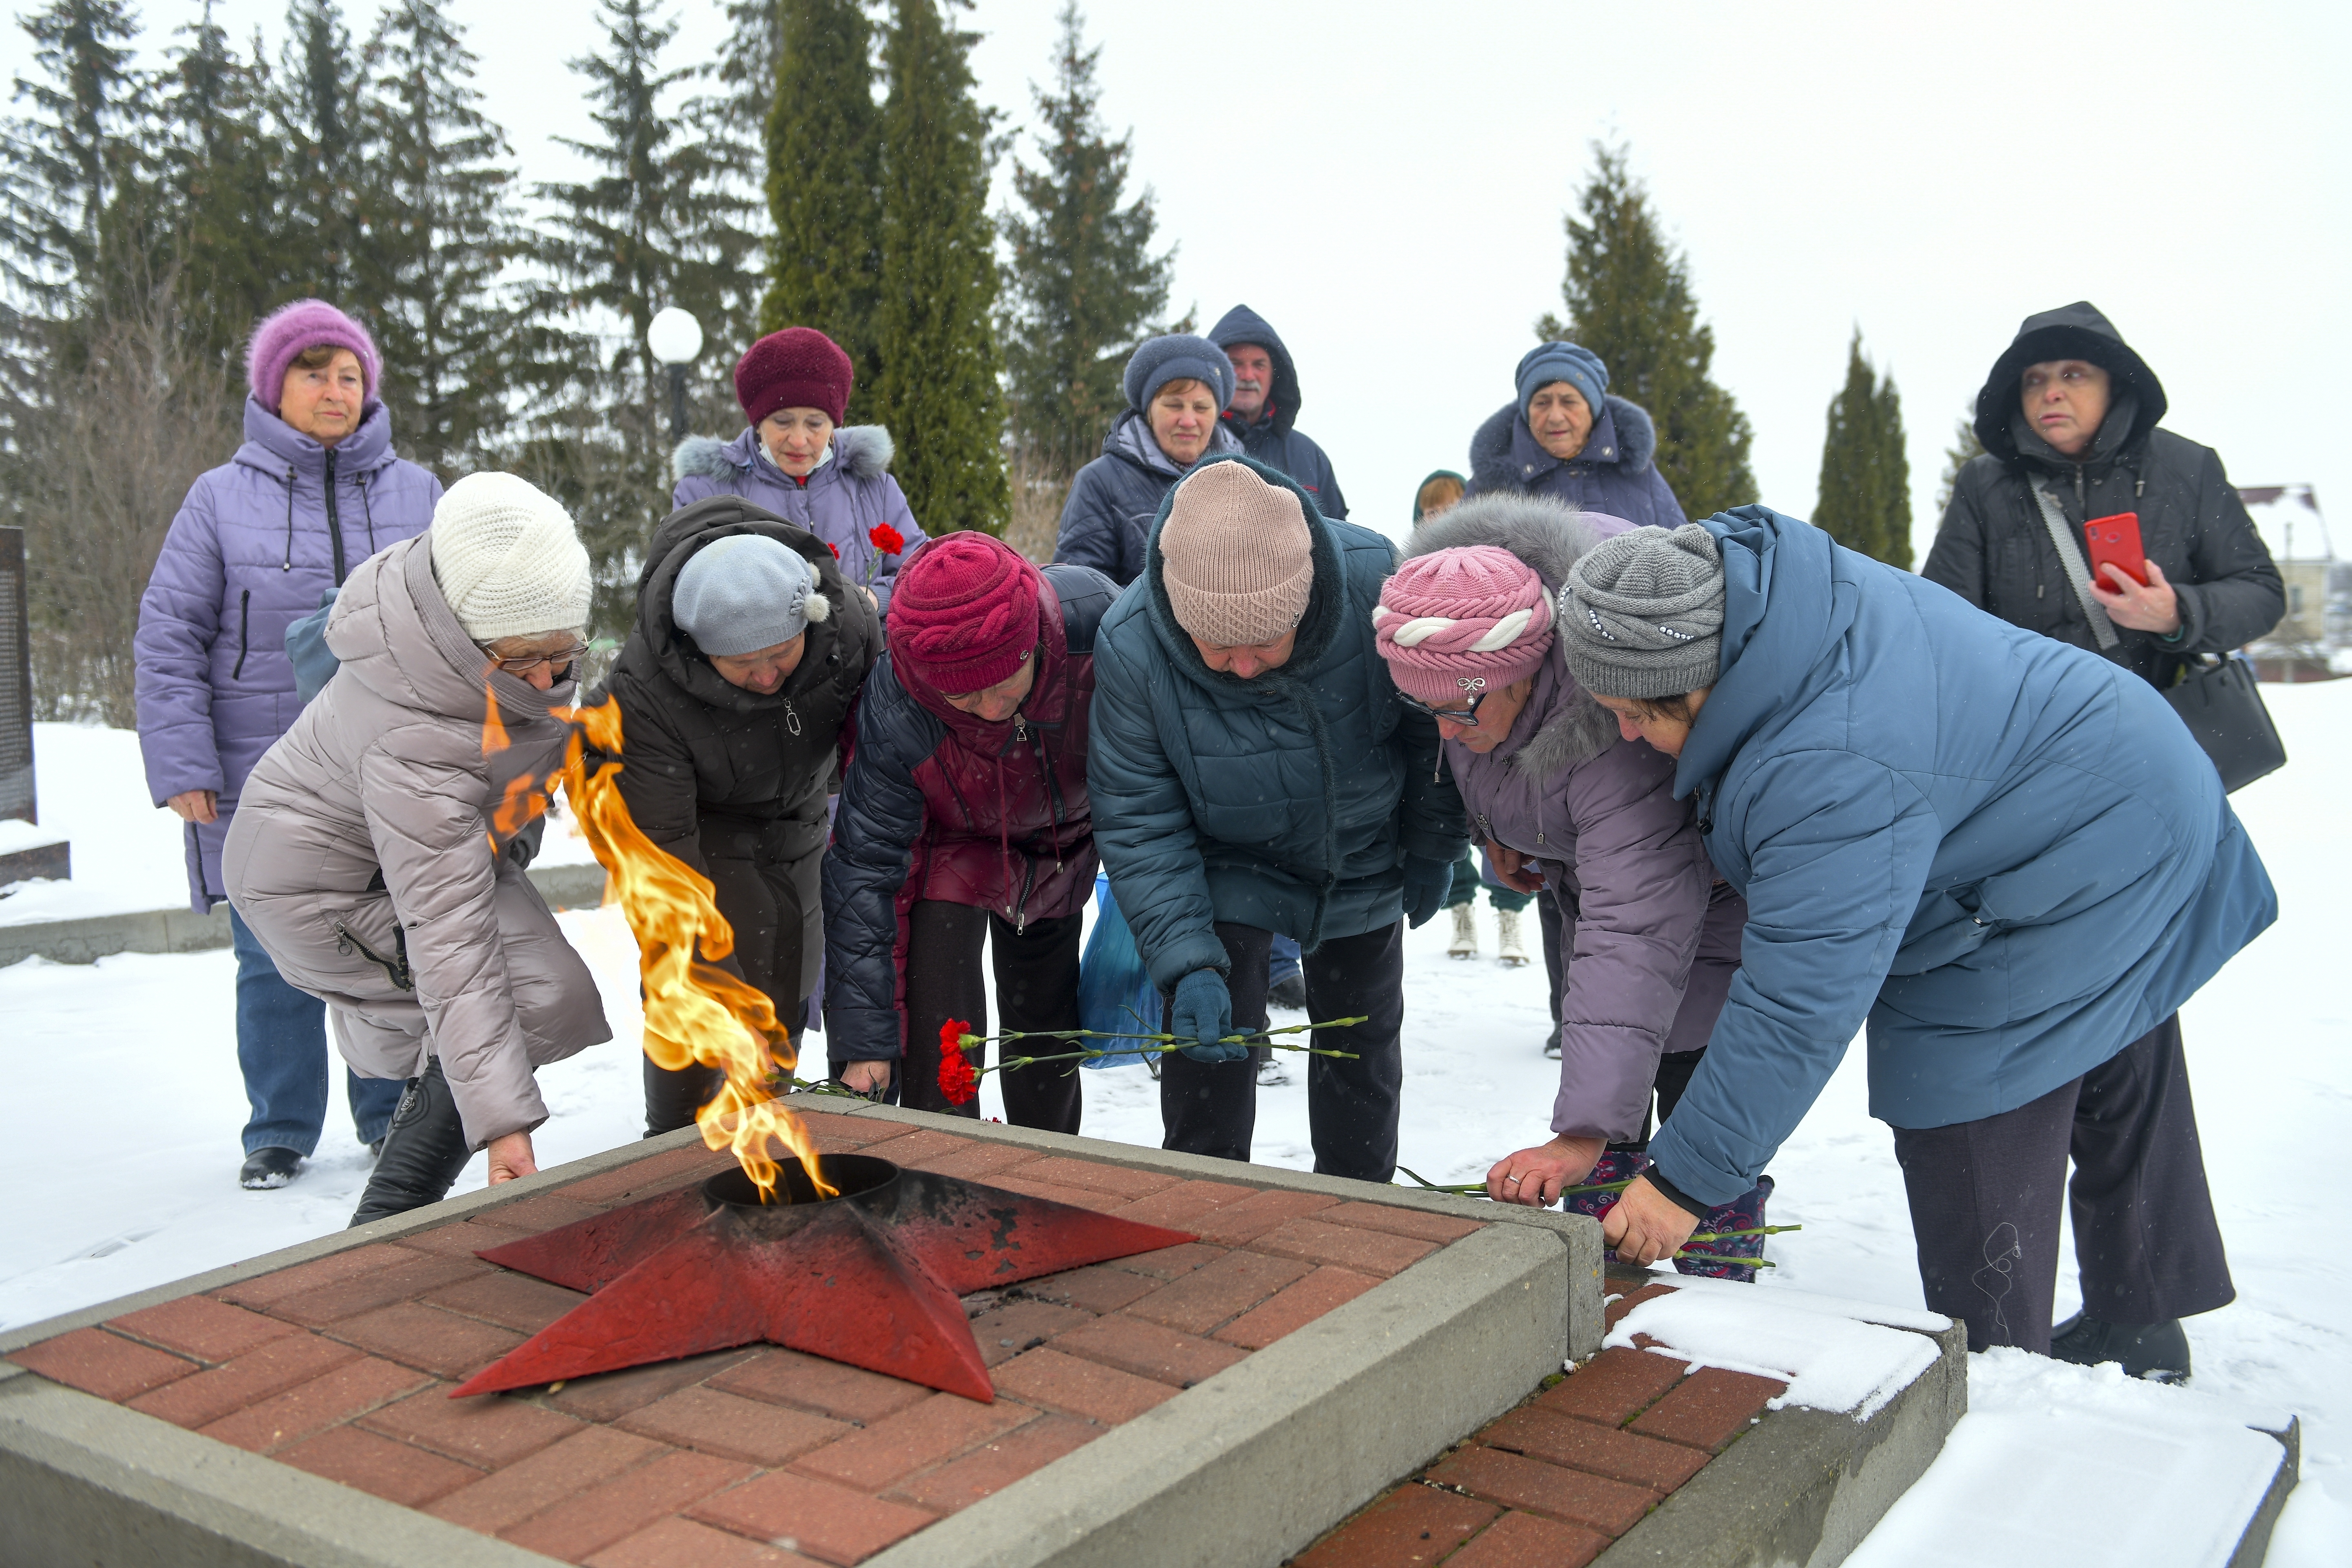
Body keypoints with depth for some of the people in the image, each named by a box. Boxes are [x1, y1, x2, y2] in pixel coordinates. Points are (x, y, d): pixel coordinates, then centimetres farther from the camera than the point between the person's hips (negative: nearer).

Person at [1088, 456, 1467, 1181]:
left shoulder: (1377, 578, -31)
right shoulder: (1131, 646, -32)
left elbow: (1434, 721, -12)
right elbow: (1138, 822, -23)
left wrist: (1434, 849, -1)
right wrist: (1186, 962, -32)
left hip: (1363, 869, 2)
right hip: (1227, 871, -2)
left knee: (1363, 1047, 17)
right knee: (1209, 1052, -10)